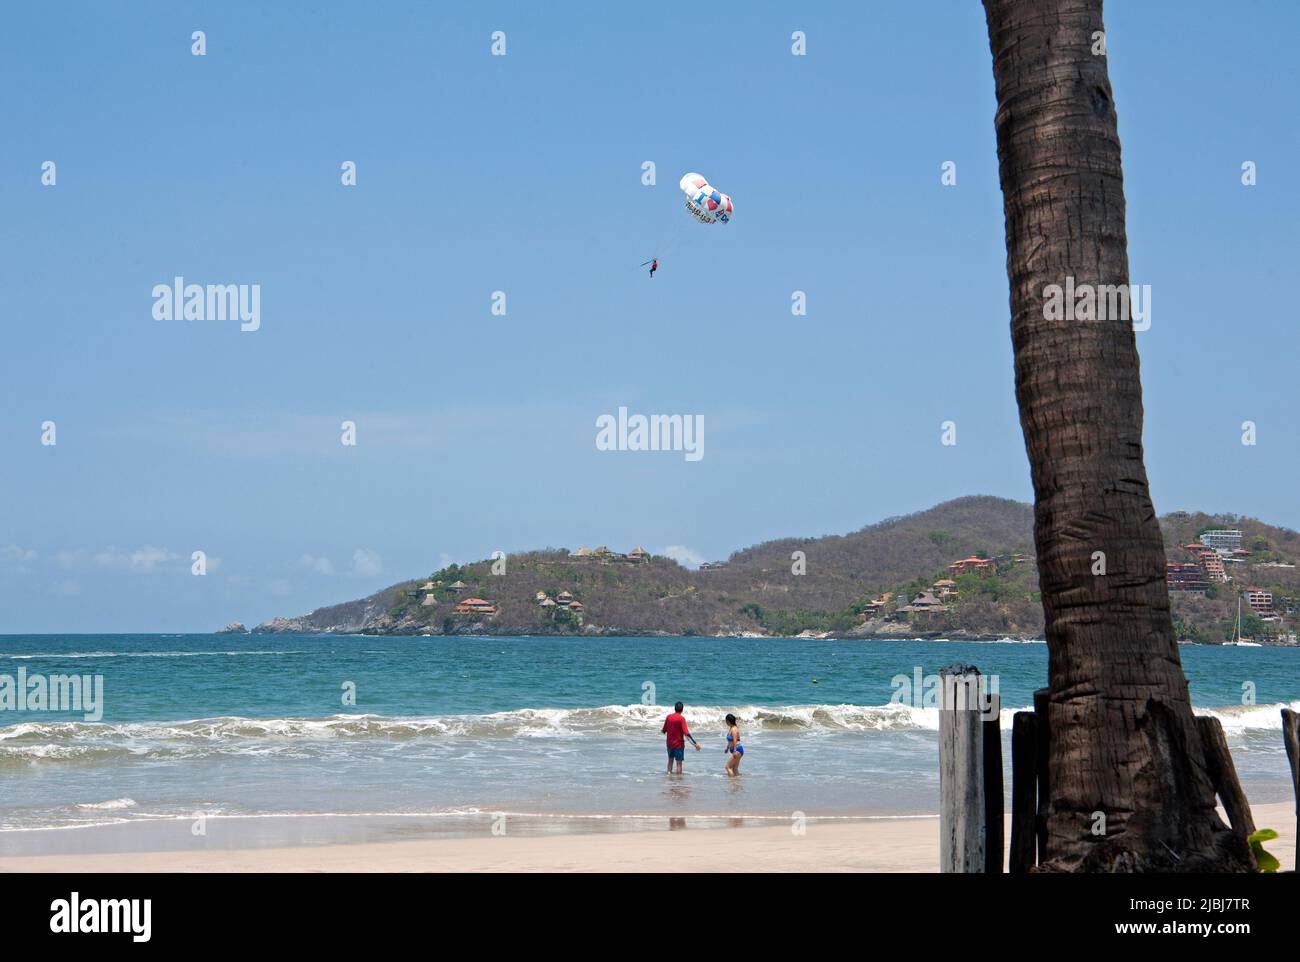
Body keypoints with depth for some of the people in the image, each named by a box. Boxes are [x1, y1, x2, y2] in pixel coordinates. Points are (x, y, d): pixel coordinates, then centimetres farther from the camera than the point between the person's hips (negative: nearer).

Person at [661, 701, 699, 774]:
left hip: (670, 743, 5)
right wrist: (695, 743, -22)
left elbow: (664, 731, 8)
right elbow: (686, 733, -22)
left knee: (670, 760, 21)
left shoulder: (668, 717, 0)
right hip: (679, 744, -5)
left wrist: (661, 730, 33)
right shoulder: (681, 718, -14)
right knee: (679, 762, 0)